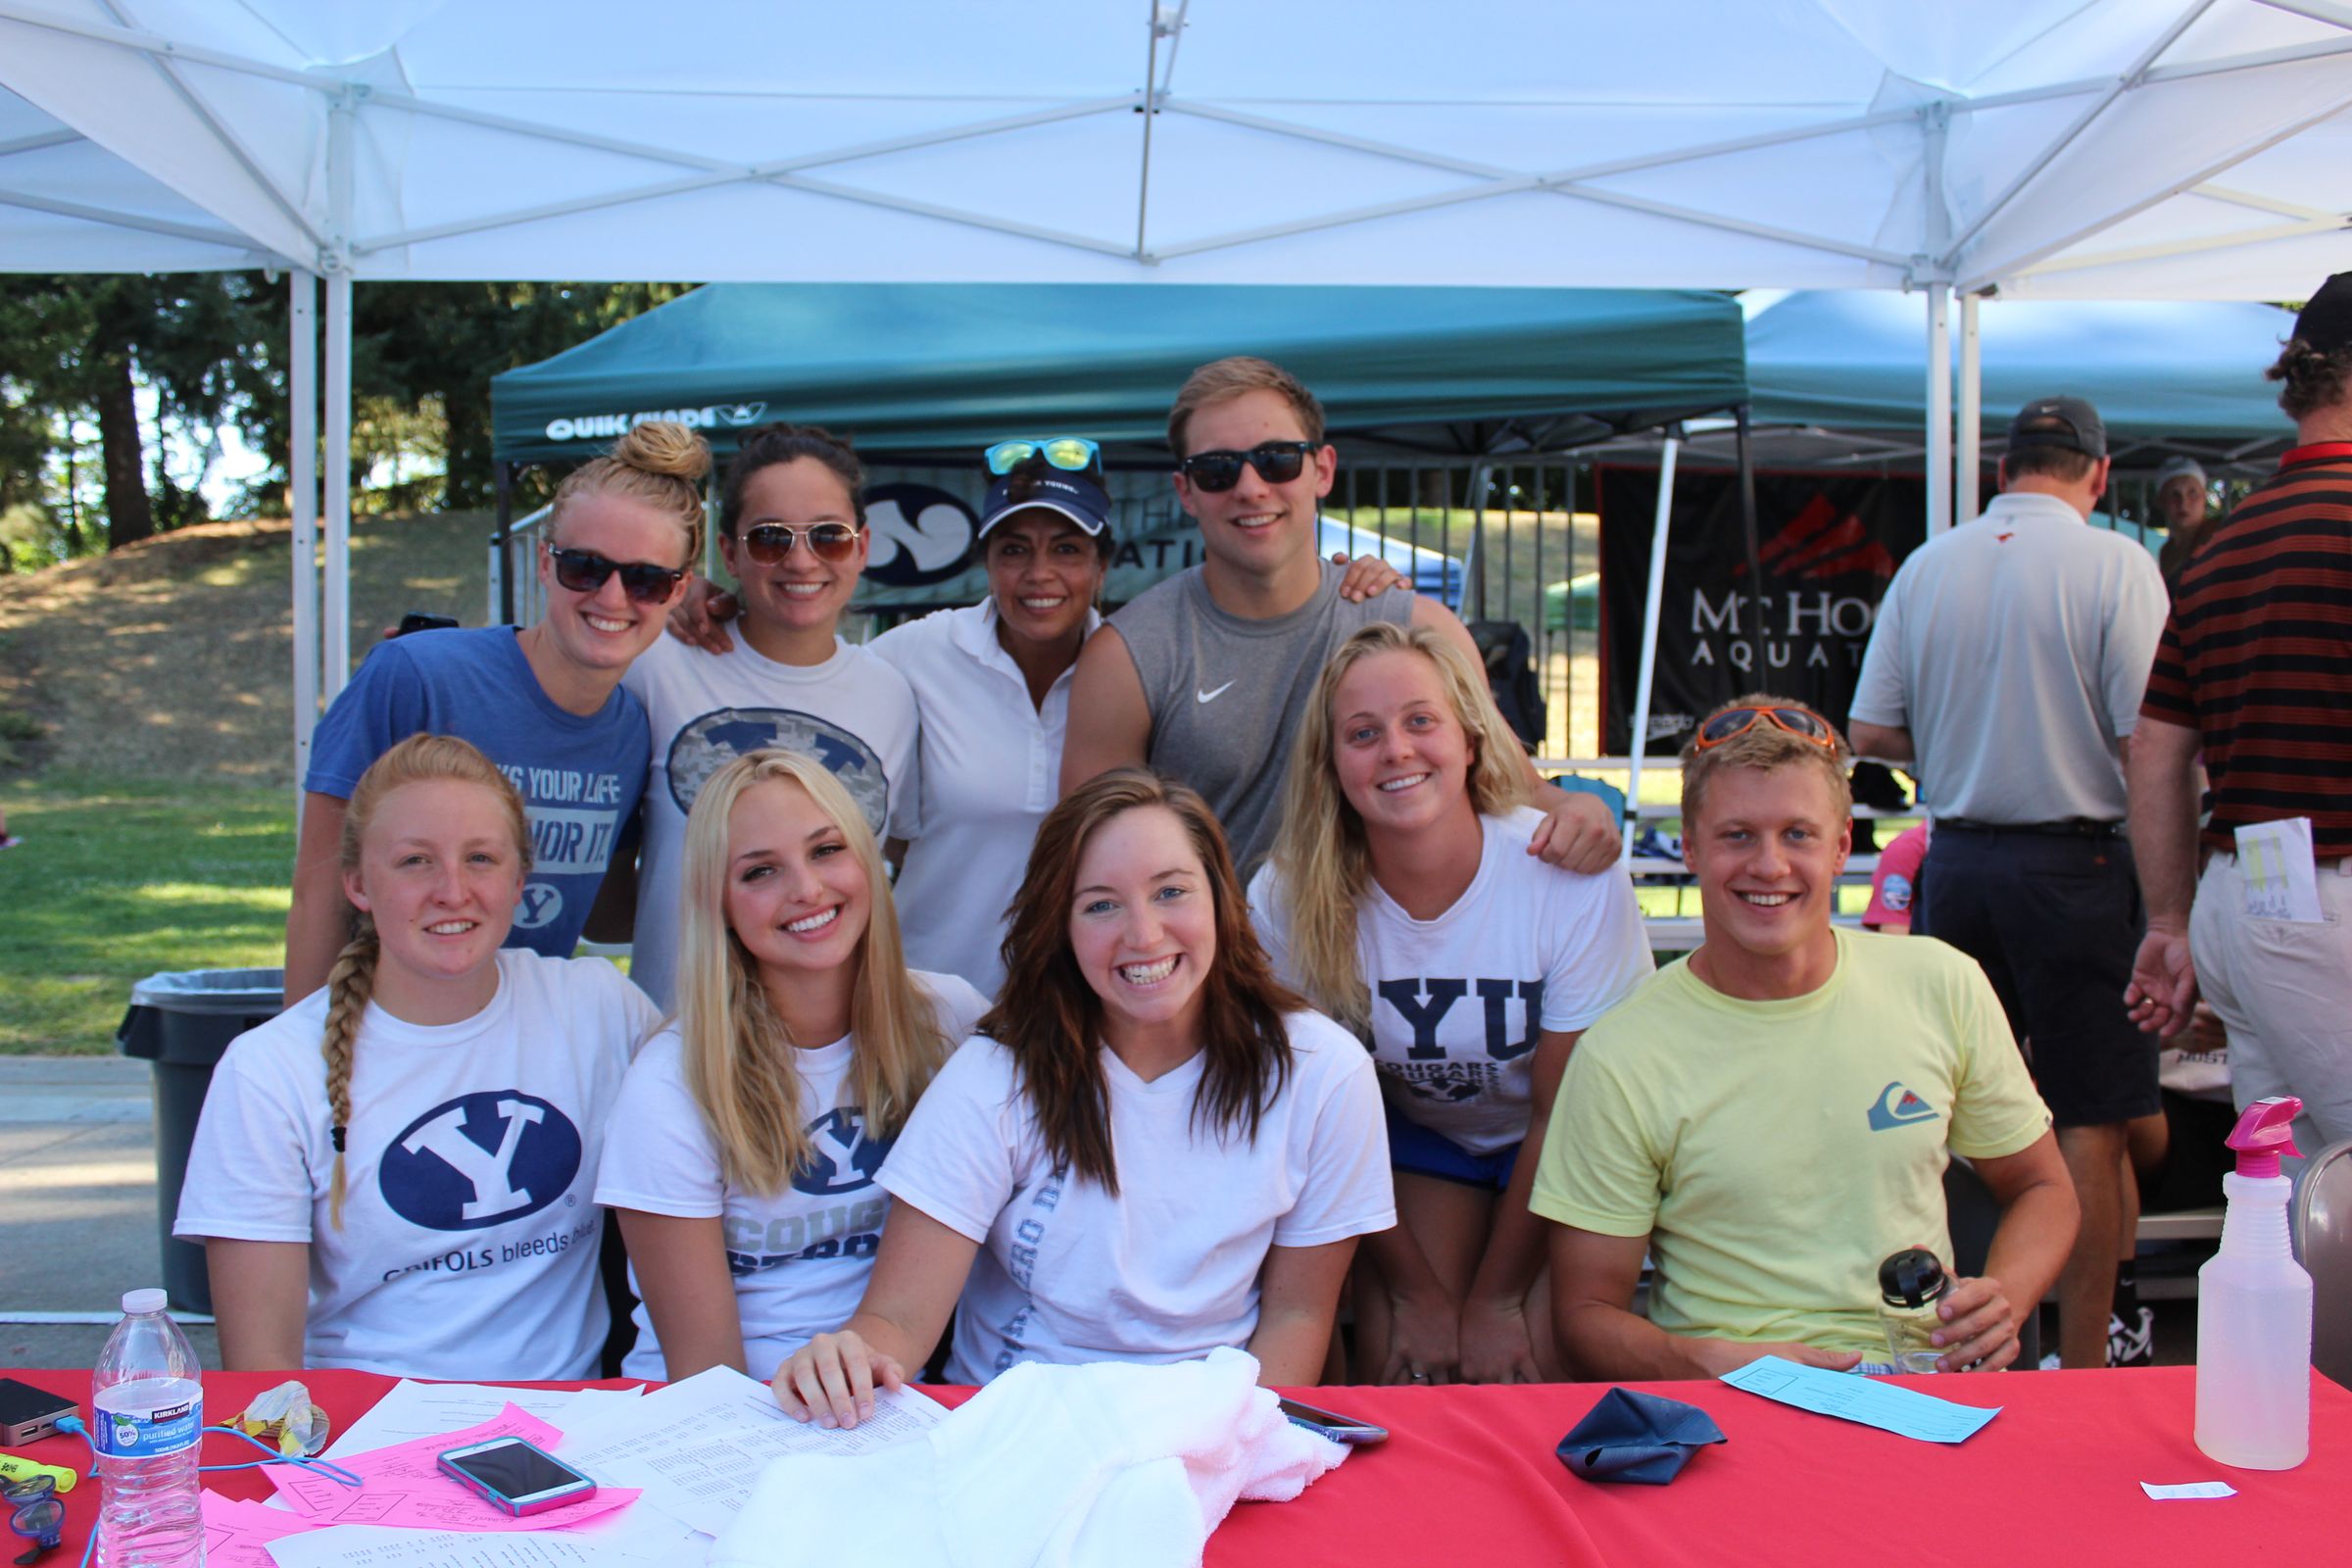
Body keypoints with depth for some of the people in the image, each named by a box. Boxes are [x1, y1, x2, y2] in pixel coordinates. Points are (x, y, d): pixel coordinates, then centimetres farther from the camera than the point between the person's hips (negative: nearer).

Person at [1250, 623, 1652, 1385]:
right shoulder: (1286, 900, -21)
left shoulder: (1575, 877, -27)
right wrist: (1419, 1292, -7)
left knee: (1535, 1374, -18)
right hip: (1417, 1134, 2)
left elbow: (1565, 1114, -16)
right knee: (1394, 1371, -14)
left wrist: (1495, 1300, -11)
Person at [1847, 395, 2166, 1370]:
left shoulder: (1926, 566, 3)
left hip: (1953, 859, 4)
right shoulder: (2115, 565, -8)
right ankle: (2082, 1363, 11)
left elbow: (1870, 733, 4)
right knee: (2090, 1122, 4)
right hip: (2073, 861, -4)